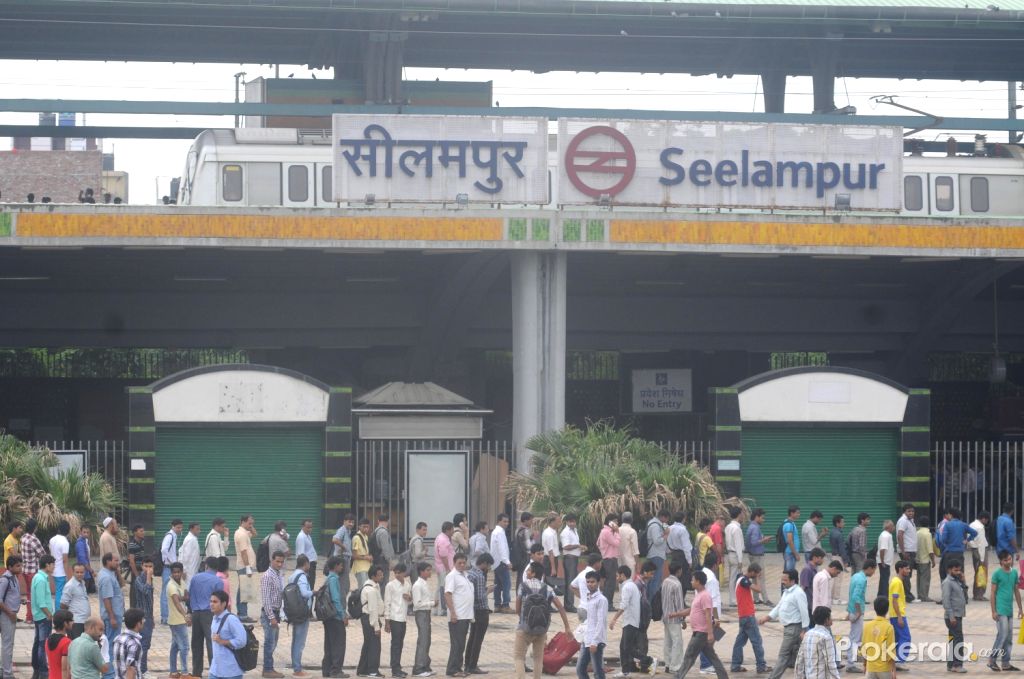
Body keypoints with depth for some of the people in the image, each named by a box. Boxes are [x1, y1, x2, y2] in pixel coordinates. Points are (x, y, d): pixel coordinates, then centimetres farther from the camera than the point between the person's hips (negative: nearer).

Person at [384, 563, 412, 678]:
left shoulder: (408, 585, 9)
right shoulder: (391, 585, -7)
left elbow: (411, 599, 21)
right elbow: (387, 603, -7)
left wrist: (409, 598, -5)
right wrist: (386, 621, -10)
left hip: (403, 618, 5)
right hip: (394, 618, -5)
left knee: (400, 643, 10)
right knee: (395, 643, -6)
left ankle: (397, 667, 17)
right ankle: (395, 669, -5)